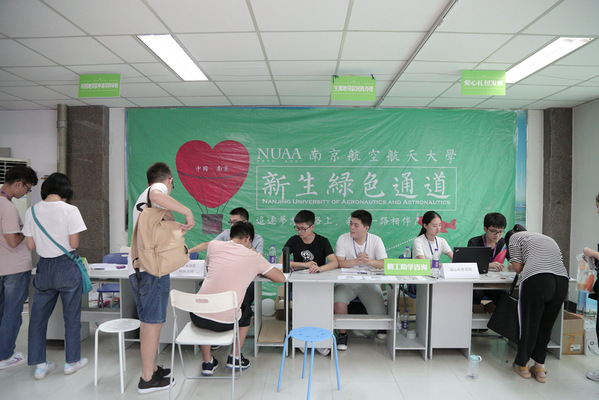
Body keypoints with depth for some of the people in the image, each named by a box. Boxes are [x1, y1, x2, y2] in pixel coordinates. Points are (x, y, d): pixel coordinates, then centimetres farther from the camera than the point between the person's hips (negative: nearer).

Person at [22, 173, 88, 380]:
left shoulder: (32, 211, -1)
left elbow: (30, 245, 2)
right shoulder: (70, 210, -14)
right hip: (67, 267, -4)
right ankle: (72, 361, 23)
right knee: (71, 316, 10)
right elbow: (74, 244, -14)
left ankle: (39, 365, 24)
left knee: (38, 316, 16)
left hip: (44, 267, 4)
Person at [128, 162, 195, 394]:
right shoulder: (159, 188, -6)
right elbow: (157, 196, -33)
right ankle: (148, 380, 9)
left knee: (148, 322, 18)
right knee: (153, 323, -1)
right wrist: (188, 212, -27)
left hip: (138, 268, 10)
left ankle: (151, 368, 30)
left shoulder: (142, 198, 23)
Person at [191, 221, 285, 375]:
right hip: (225, 322, -1)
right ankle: (235, 358, 30)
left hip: (198, 317, 2)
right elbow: (281, 278, 7)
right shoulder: (254, 257, 0)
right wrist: (257, 272, 23)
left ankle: (207, 362, 33)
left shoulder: (214, 245, 5)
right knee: (247, 311, 31)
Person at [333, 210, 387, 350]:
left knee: (378, 311, -19)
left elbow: (385, 263, -10)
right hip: (347, 281, 0)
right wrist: (356, 261, -30)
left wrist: (370, 261, -30)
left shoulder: (376, 240, -1)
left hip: (369, 282, 1)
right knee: (339, 300, -31)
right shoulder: (343, 239, -4)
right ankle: (342, 333, -5)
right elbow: (339, 263, -13)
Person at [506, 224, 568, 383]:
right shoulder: (548, 238, 33)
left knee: (529, 324, 9)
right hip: (562, 280, 6)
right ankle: (540, 367, 24)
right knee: (546, 326, 18)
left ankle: (522, 365, 24)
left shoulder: (515, 237, 14)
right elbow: (560, 261, 25)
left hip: (536, 281, -6)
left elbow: (517, 266, 4)